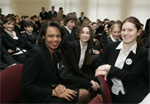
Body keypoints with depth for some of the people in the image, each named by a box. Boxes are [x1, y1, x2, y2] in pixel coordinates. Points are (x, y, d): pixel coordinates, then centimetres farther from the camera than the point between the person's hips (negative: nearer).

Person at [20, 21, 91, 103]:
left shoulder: (54, 54, 7)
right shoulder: (36, 53, -18)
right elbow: (26, 87, -21)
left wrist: (60, 86, -9)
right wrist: (55, 92, -20)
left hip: (49, 96, 8)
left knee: (85, 93, -1)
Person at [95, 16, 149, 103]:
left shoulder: (144, 53, -6)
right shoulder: (110, 47, 1)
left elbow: (131, 76, -14)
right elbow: (101, 65, 8)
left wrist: (109, 68, -16)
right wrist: (105, 72, -15)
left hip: (133, 96, -3)